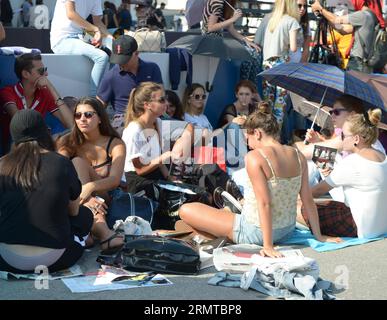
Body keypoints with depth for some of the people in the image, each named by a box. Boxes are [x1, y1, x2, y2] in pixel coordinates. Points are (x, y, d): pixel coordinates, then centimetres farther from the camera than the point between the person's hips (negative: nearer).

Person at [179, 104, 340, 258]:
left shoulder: (254, 157, -20)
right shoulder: (298, 156, -2)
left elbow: (264, 203, -25)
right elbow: (308, 200, 1)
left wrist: (268, 246, -22)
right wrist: (319, 236, 10)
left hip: (256, 233, -8)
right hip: (287, 230, 8)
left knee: (186, 210, -3)